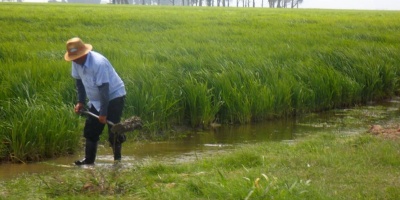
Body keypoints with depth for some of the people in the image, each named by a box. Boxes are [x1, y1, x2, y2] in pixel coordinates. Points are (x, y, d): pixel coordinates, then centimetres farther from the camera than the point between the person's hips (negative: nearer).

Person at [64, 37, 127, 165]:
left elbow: (104, 88, -29)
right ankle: (89, 160, 15)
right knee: (90, 130, 7)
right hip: (96, 100, 8)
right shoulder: (76, 63, -8)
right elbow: (79, 81, 9)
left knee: (113, 131, -12)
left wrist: (103, 113, -28)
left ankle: (117, 160, 2)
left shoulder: (98, 63, -30)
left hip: (114, 96, -8)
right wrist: (81, 102, 2)